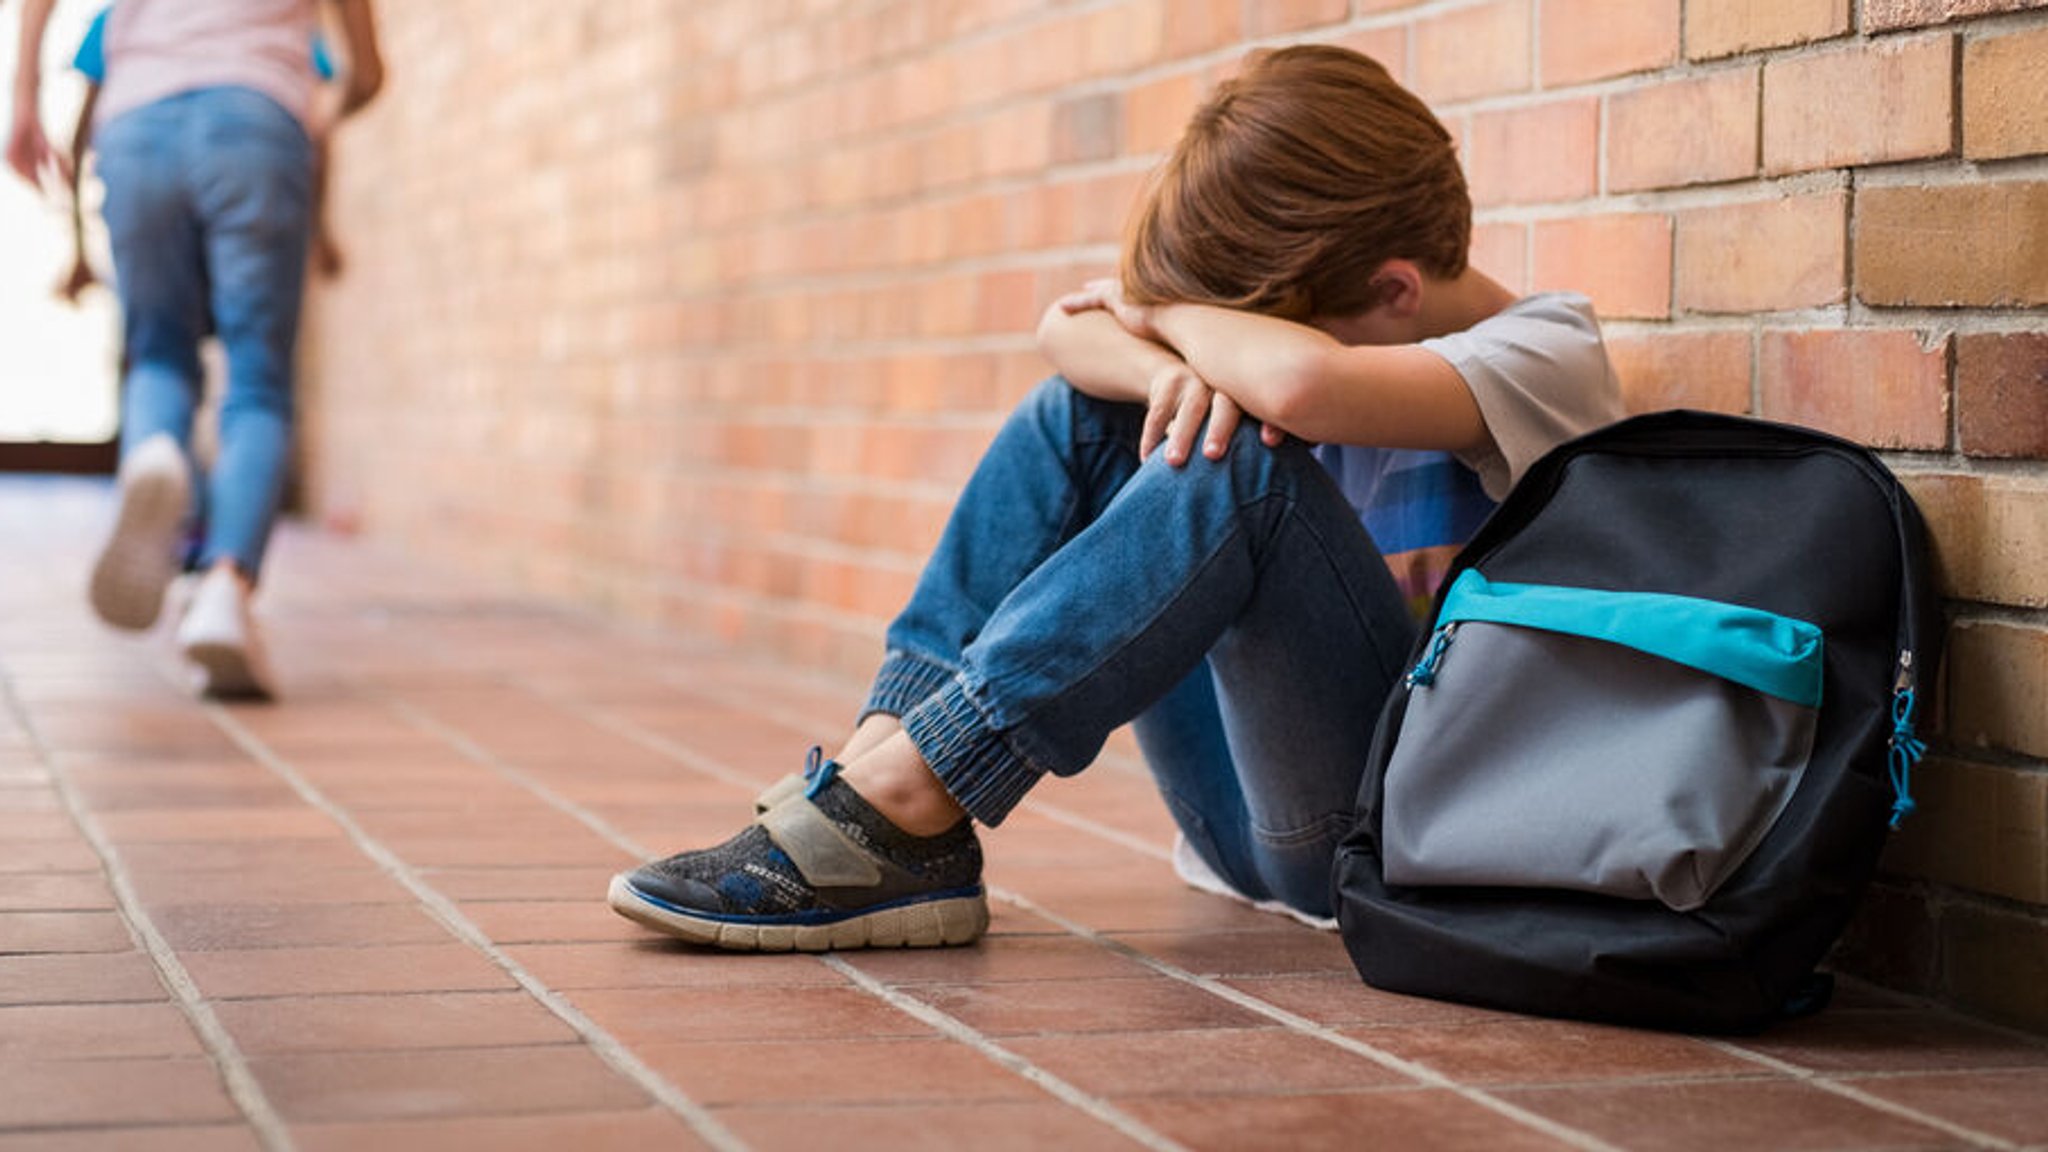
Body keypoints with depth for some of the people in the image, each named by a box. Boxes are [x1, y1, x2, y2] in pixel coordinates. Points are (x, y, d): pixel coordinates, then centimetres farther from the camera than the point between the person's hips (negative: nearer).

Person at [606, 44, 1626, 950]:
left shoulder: (1546, 354, -14)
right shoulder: (1334, 307, 9)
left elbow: (1300, 381, -34)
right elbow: (1066, 330, 1)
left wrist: (1167, 313, -14)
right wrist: (1165, 368, -21)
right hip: (1247, 825, 7)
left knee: (1244, 460, -29)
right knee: (1080, 413, -1)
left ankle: (899, 807, -29)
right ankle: (880, 759, -16)